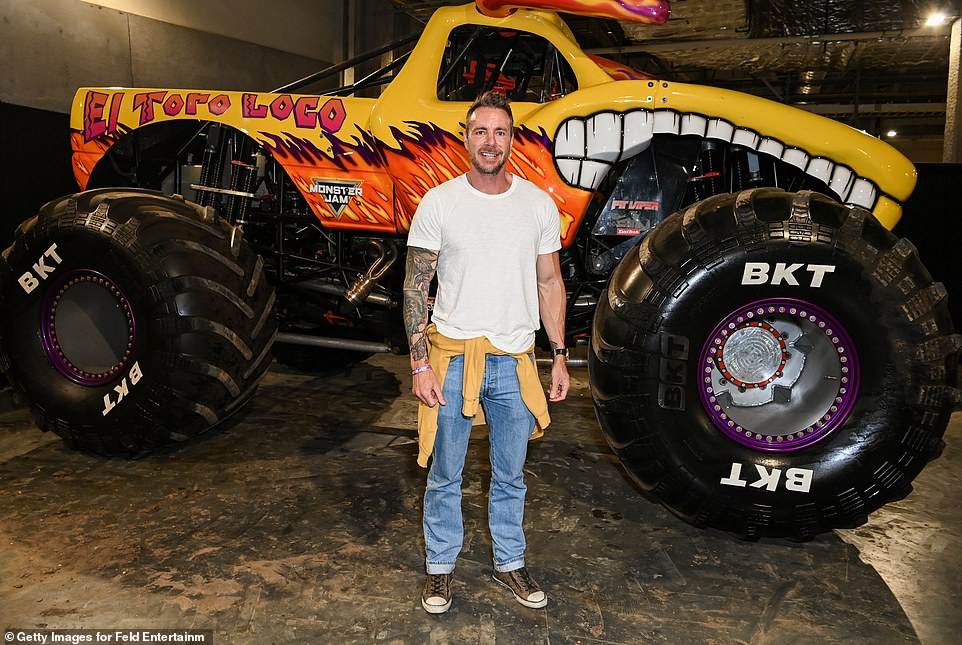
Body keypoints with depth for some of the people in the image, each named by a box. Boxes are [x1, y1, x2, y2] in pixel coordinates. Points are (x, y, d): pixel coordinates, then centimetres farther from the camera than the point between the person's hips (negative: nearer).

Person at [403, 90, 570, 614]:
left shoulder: (539, 203, 3)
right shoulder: (438, 202, -4)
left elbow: (550, 284, 8)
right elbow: (415, 287, -4)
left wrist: (559, 356, 5)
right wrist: (420, 363, -11)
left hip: (514, 360, 2)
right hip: (452, 355, -2)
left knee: (510, 476, 16)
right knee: (445, 476, 11)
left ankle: (509, 562, 35)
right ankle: (440, 566, 30)